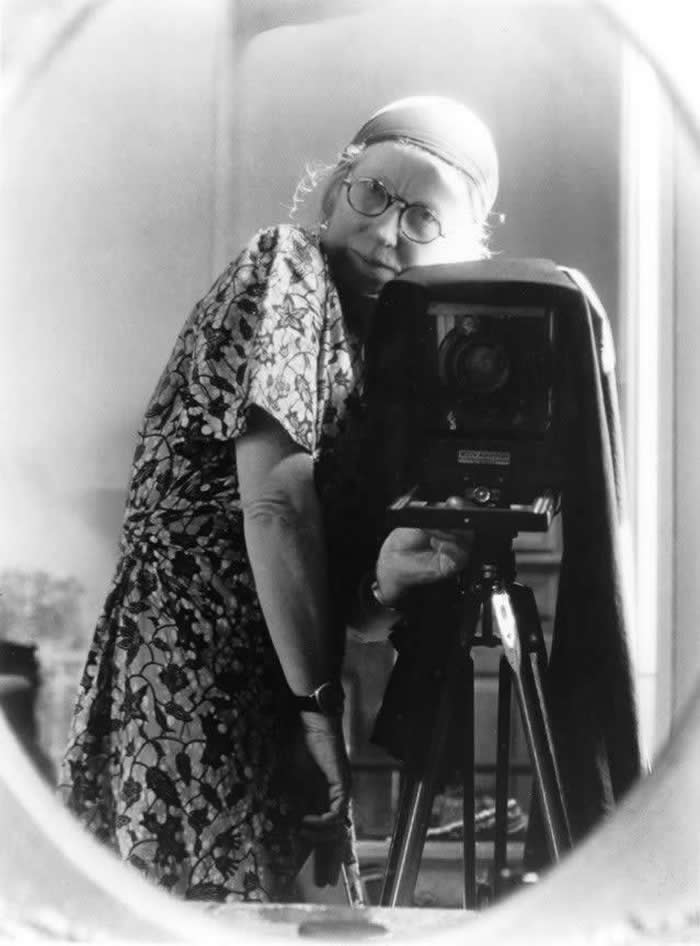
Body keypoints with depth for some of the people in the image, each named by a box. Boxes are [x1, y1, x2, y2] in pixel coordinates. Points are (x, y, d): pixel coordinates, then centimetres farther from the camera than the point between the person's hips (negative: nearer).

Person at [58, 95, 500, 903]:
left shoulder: (386, 360, 18)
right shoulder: (288, 264, -4)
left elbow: (341, 603, 10)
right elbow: (275, 503, -14)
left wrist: (387, 581, -14)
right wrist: (317, 701, -14)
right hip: (191, 686, -8)